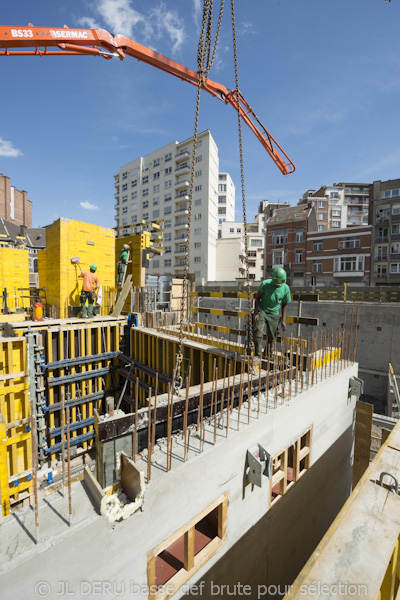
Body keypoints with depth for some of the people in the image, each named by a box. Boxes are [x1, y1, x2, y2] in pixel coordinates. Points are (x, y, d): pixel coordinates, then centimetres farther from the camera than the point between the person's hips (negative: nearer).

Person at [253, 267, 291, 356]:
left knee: (271, 337, 2)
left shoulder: (286, 288, -9)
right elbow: (258, 298, -4)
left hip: (274, 314, 2)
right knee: (258, 330, -21)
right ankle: (257, 353, -17)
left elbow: (284, 304, 3)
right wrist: (256, 313, -11)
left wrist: (283, 320, 1)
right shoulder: (265, 284, -13)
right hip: (262, 310, -2)